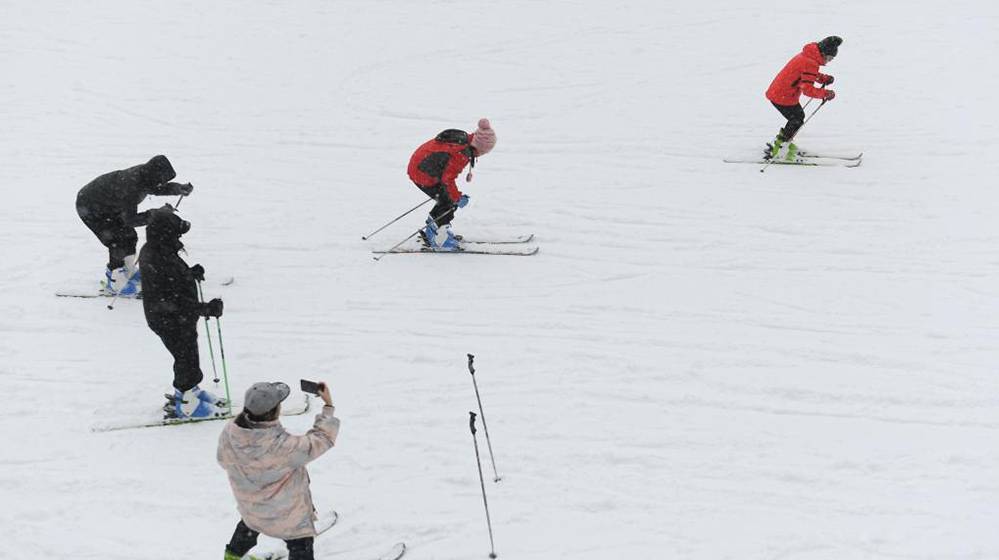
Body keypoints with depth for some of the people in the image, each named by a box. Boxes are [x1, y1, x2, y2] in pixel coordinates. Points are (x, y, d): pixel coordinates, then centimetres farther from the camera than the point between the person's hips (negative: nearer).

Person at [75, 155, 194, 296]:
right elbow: (130, 219, -32)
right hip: (89, 209, -9)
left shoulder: (145, 173, -14)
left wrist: (180, 188, -10)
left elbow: (158, 189, 7)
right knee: (118, 242, -13)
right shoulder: (130, 186, -38)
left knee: (129, 236, 12)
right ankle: (115, 283, -3)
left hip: (107, 207, 9)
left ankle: (127, 270, 30)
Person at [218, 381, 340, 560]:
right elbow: (322, 439, -27)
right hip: (286, 514, -5)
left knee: (250, 523, 38)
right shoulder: (283, 447, -43)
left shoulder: (229, 433, -26)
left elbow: (224, 460, -4)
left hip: (248, 503, 5)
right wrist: (328, 406, -14)